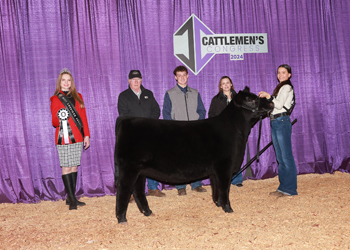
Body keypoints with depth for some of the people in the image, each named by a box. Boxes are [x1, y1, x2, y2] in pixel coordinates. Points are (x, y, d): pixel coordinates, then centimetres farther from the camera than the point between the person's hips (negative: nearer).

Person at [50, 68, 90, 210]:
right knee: (66, 168, -6)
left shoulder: (77, 97, 14)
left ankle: (71, 198, 12)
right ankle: (71, 199, -4)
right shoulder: (55, 99, 2)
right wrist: (59, 119, -25)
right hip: (64, 138, -4)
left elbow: (83, 117, 15)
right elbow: (54, 122, -2)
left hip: (77, 138, 4)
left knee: (74, 167, 6)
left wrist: (86, 135, 9)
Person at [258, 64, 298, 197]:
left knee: (286, 157, -9)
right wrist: (265, 97, 11)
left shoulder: (287, 87, -5)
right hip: (274, 123, 10)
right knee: (280, 158, 9)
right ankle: (283, 187, 13)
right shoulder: (280, 88, 23)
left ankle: (290, 189, -6)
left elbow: (279, 105, -17)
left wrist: (267, 95, -11)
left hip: (282, 121, -10)